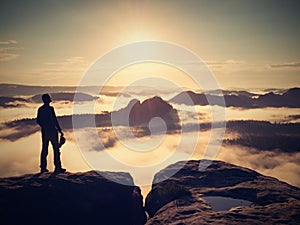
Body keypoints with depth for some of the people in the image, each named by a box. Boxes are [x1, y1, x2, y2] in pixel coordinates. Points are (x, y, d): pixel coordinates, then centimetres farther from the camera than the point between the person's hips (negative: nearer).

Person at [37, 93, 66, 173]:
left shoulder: (51, 108, 17)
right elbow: (38, 120, -7)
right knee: (45, 149, 0)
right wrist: (44, 127, -20)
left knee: (56, 149, 4)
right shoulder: (41, 109, -2)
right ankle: (43, 168, 7)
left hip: (53, 131, 7)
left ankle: (58, 167, 7)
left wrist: (60, 130, 19)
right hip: (46, 132, -7)